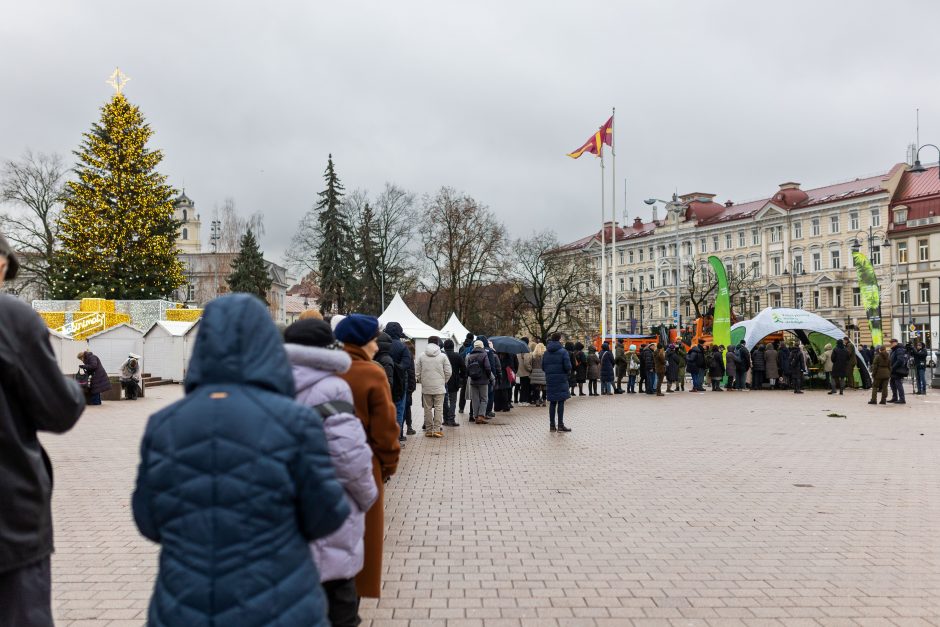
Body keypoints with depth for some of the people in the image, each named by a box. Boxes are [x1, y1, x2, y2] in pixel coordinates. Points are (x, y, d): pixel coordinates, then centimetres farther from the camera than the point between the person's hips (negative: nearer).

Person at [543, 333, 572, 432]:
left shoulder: (546, 353, 7)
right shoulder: (563, 352, -9)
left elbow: (543, 367, 8)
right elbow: (568, 366, -15)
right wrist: (568, 371, 5)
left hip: (550, 380, 5)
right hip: (561, 379, -5)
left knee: (552, 402, 10)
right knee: (561, 402, -1)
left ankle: (552, 425, 12)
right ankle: (560, 425, -2)